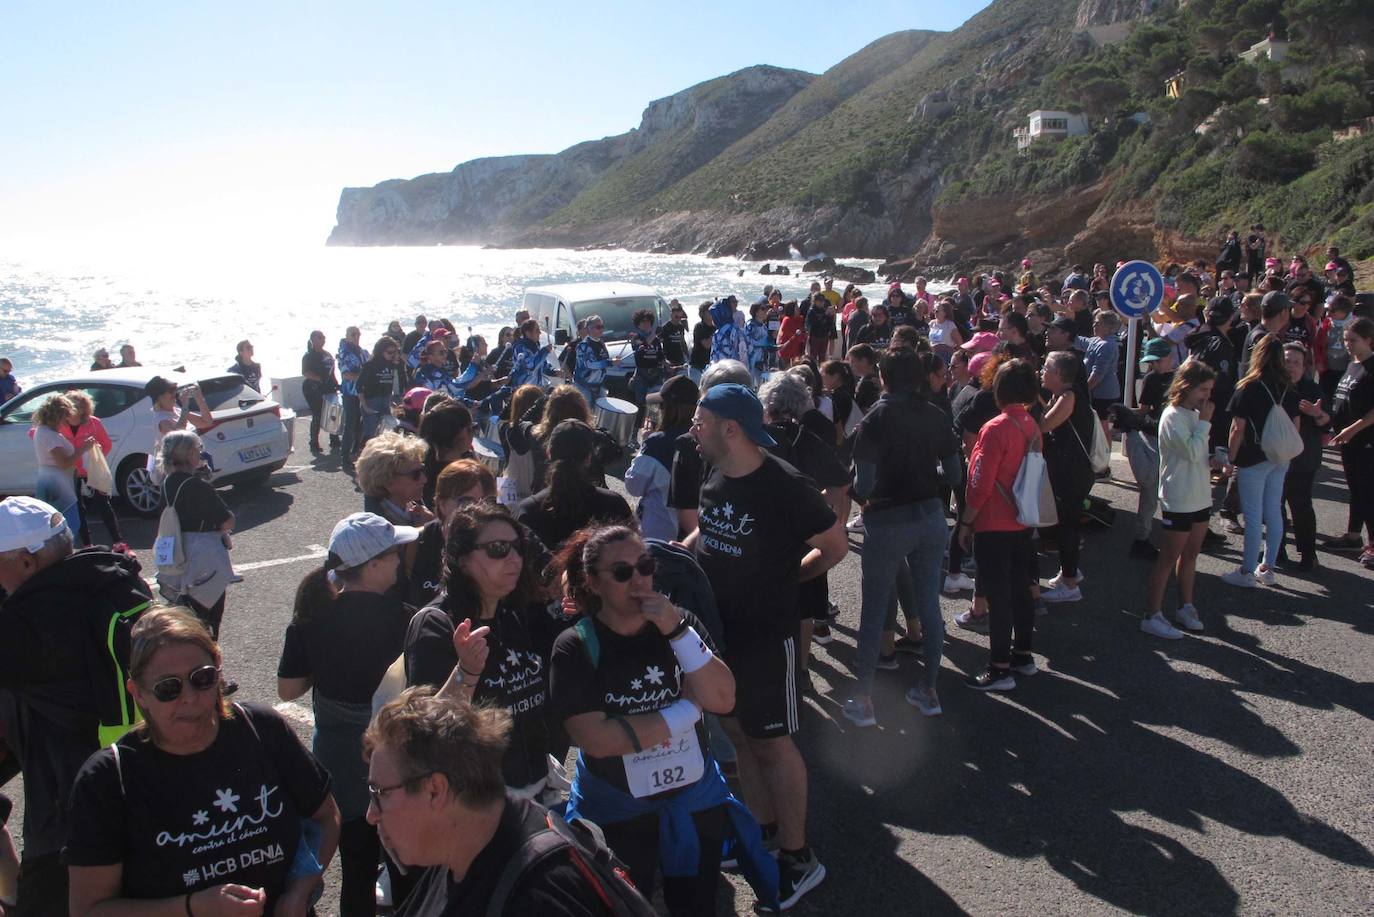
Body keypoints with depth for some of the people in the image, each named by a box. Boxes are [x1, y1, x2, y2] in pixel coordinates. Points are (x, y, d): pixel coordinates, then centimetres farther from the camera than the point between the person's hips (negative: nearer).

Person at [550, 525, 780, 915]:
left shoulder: (680, 623, -6)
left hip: (696, 802, 3)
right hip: (616, 814, -3)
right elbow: (596, 739, -26)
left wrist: (677, 630, -27)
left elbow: (723, 700, -16)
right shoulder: (576, 646, -17)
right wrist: (688, 710, -20)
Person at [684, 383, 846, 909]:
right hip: (717, 627, 7)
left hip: (764, 634, -7)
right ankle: (762, 832, 36)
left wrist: (784, 577, -3)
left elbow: (835, 546, -11)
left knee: (772, 742, 4)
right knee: (740, 733, 18)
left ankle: (797, 858, 21)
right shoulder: (713, 476, -1)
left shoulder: (783, 486, -21)